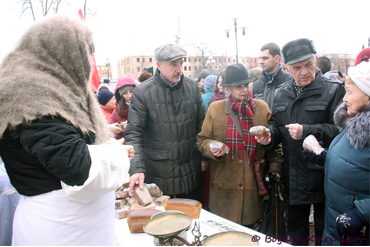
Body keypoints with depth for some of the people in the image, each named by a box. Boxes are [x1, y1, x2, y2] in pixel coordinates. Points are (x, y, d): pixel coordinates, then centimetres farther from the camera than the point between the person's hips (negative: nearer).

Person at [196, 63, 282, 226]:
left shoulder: (262, 108, 6)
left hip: (253, 183, 1)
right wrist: (211, 148, -13)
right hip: (224, 184, 0)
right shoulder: (215, 109, 4)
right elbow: (202, 140, 7)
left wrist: (275, 167, 0)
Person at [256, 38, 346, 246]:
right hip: (293, 179, 4)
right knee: (296, 230, 21)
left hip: (323, 176, -4)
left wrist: (307, 131, -22)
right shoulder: (281, 94, 7)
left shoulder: (333, 90, -7)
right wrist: (270, 134, -5)